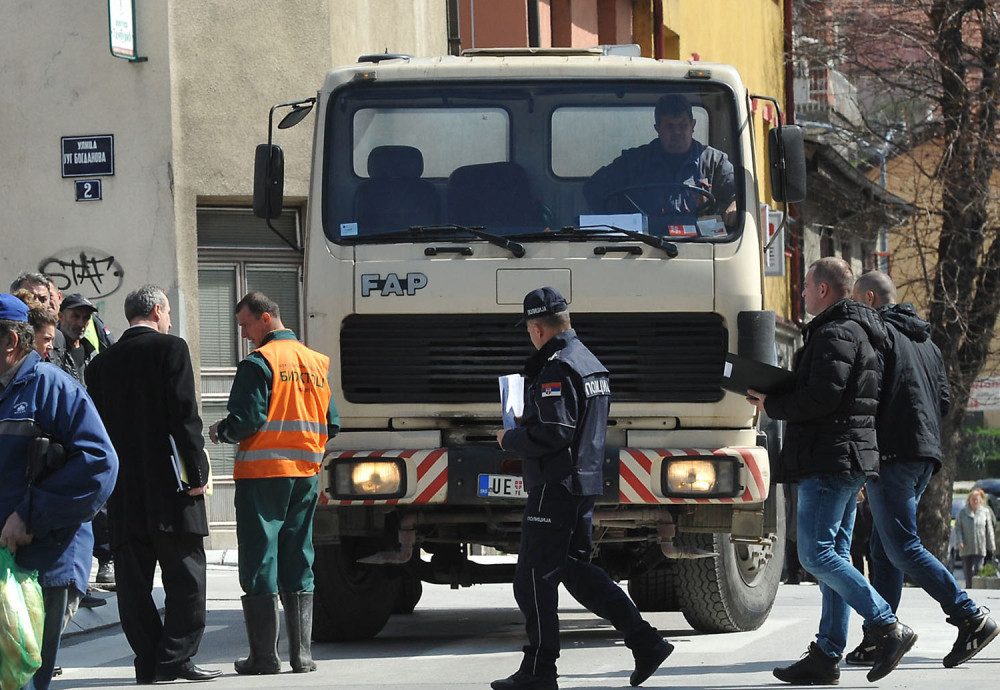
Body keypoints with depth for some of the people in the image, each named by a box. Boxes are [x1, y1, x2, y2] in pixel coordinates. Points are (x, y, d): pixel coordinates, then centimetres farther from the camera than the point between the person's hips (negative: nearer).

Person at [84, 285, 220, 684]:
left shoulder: (102, 363, 11)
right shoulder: (170, 349, -3)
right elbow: (185, 415, -11)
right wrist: (197, 472, -9)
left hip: (123, 488, 5)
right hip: (168, 484, -5)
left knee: (133, 578, 5)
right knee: (184, 573, 0)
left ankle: (148, 661, 4)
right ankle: (176, 658, -6)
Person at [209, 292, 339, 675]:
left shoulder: (258, 363, -9)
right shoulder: (316, 362, 11)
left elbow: (247, 418, -16)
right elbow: (331, 424, 11)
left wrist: (221, 432, 3)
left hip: (262, 473, -6)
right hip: (306, 472, 6)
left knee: (259, 561, -1)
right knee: (298, 562, 10)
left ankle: (263, 655, -2)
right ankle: (302, 654, 6)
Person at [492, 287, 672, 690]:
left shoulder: (556, 369, -17)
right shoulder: (591, 363, 16)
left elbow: (553, 432, -25)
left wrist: (510, 440, -9)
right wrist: (522, 434, 24)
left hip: (555, 488, -10)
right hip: (586, 485, 10)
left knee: (534, 578, -3)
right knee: (577, 570, 15)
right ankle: (645, 642, 8)